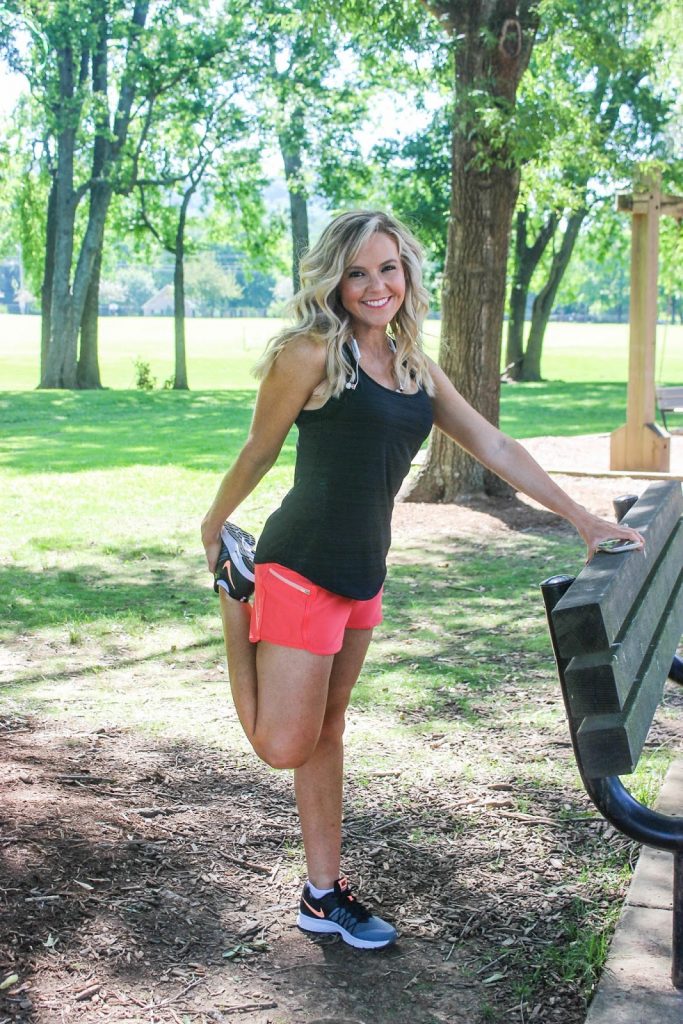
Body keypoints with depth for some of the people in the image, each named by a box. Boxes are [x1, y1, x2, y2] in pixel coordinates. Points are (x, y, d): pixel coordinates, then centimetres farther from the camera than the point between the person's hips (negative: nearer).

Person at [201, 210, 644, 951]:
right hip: (301, 568, -7)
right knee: (285, 745, -4)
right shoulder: (312, 353, -12)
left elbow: (492, 446, 11)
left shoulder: (416, 368, 10)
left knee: (326, 732, 15)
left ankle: (324, 894, 25)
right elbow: (259, 451, -2)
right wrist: (213, 527, 10)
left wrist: (579, 516, 9)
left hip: (362, 575, 7)